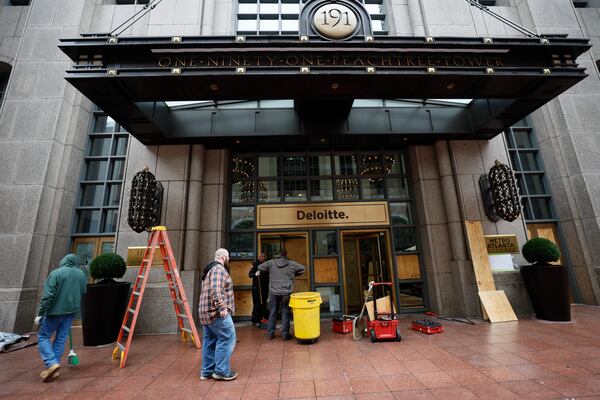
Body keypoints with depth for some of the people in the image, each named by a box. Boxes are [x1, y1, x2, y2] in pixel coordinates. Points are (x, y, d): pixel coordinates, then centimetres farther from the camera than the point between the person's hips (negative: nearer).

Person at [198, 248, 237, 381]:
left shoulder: (211, 269, 19)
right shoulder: (219, 269, -13)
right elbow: (216, 290, -25)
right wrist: (222, 308, -26)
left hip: (206, 312, 10)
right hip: (217, 313, -10)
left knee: (209, 341, 15)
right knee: (227, 338, -2)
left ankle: (207, 371, 22)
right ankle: (222, 371, 3)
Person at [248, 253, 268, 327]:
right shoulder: (255, 264, -2)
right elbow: (250, 274, -6)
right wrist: (255, 274, -25)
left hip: (265, 287, 4)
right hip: (256, 287, -4)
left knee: (264, 303, 8)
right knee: (257, 303, -3)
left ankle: (262, 317, 20)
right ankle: (256, 320, 7)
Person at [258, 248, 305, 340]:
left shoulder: (271, 262, -1)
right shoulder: (292, 264, -1)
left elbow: (260, 267, 6)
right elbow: (302, 269, 11)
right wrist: (294, 274, 23)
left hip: (273, 292, 1)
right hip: (286, 292, -1)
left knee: (273, 312, 14)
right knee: (285, 312, 9)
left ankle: (270, 333, 23)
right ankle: (285, 334, 14)